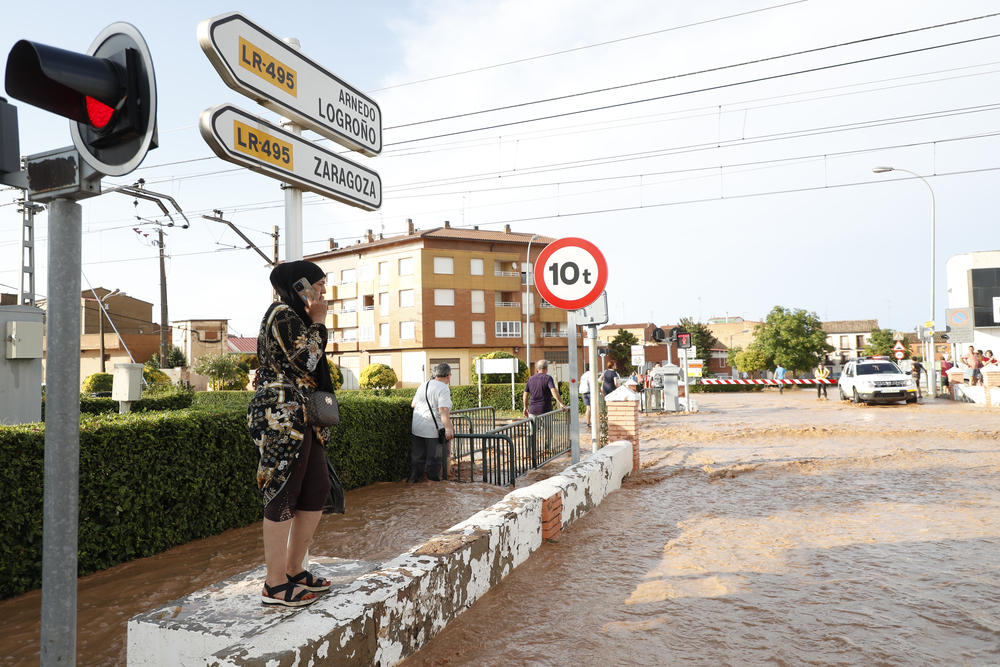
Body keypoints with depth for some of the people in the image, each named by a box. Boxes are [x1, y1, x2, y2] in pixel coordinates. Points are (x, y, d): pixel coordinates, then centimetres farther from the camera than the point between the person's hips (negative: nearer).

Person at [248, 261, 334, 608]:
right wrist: (317, 322, -9)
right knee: (284, 495, -4)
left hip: (301, 419, 10)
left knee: (317, 491, 11)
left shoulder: (296, 317, 22)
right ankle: (275, 585, 6)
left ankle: (294, 570, 22)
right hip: (282, 417, -10)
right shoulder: (283, 314, -9)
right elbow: (306, 360, -18)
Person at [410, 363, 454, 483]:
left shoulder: (423, 385, 12)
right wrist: (448, 428, -30)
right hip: (433, 430, -7)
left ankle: (412, 480, 22)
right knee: (434, 459, 4)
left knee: (418, 457, 16)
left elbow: (413, 404, 22)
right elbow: (443, 410, -24)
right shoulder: (443, 388, -12)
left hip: (417, 428, 7)